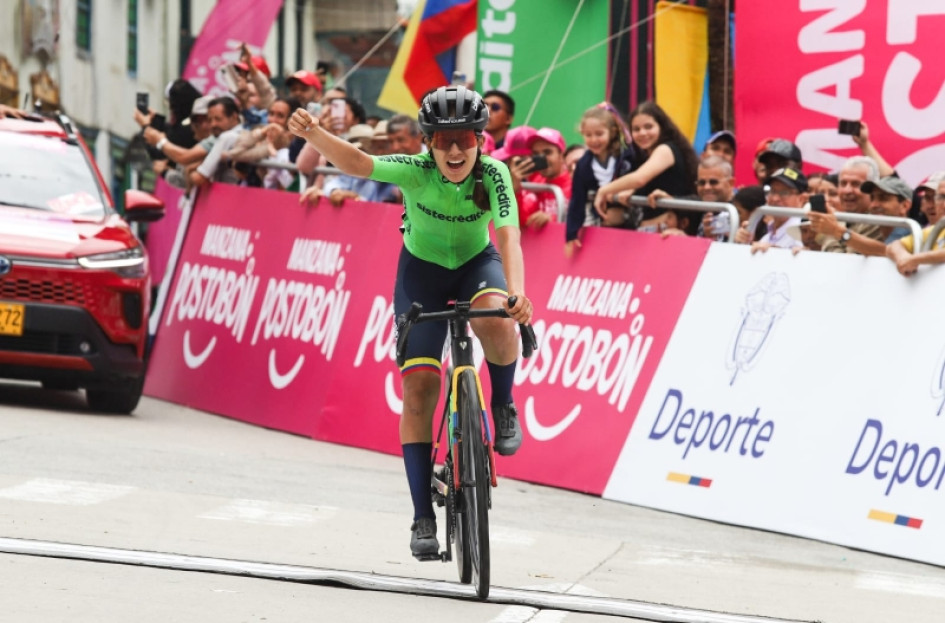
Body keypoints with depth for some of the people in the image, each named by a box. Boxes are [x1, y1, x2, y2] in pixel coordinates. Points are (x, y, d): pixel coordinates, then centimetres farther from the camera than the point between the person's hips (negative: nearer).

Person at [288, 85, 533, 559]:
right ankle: (423, 517, -6)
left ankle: (503, 407, -5)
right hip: (422, 270, 0)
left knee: (495, 320, -35)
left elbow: (508, 237, -38)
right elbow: (356, 163, -35)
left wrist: (516, 292, -56)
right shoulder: (417, 171, -25)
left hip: (476, 263, 0)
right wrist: (315, 136, -54)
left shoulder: (492, 174, -26)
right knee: (419, 386, -11)